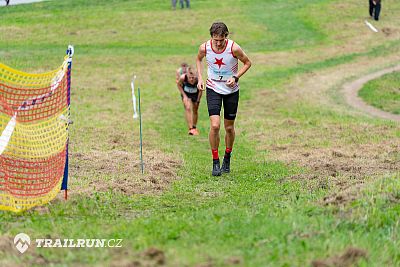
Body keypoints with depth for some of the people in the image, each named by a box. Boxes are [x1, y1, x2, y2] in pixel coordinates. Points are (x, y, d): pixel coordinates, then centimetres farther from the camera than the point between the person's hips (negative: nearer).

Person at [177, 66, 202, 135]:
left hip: (195, 94, 1)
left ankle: (194, 127, 38)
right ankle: (190, 129, -23)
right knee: (188, 109, -21)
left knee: (195, 111, 15)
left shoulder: (198, 80, -34)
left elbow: (200, 90, -14)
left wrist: (198, 101, -5)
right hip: (186, 94, -1)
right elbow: (179, 84, -10)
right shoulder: (183, 77, -33)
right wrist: (184, 95, -14)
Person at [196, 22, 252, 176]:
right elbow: (199, 59, 10)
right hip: (213, 89, 0)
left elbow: (247, 63, -4)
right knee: (215, 125, -15)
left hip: (231, 90, 0)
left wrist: (235, 77, -17)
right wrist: (200, 78, 0)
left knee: (229, 127, 8)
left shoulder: (234, 48, -20)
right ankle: (215, 162, -1)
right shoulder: (204, 47, -14)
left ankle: (227, 157, 33)